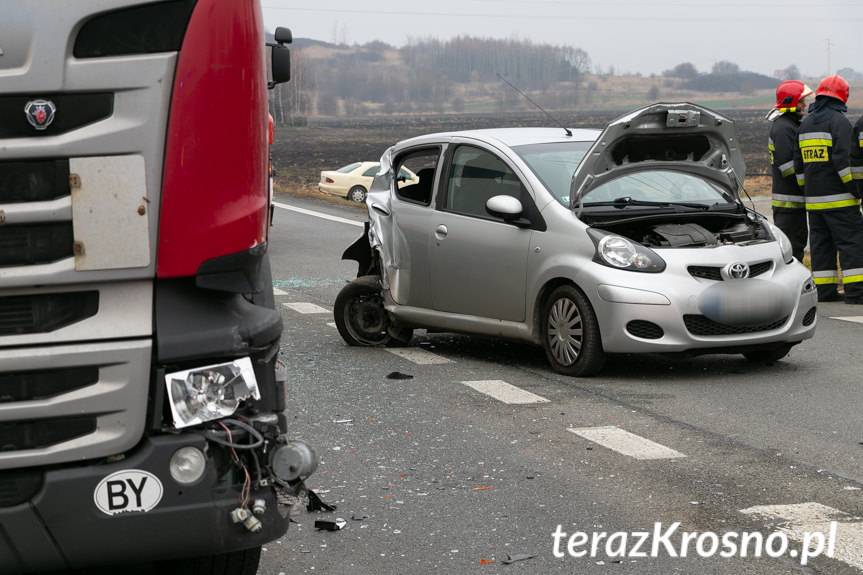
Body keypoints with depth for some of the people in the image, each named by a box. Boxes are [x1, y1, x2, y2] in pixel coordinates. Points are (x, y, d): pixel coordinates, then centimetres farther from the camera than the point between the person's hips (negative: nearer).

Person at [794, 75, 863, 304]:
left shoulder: (805, 124, 15)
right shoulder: (838, 121, -10)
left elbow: (798, 162, 17)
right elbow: (842, 158, -19)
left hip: (814, 198, 7)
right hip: (838, 198, -7)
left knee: (821, 242, 10)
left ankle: (825, 290, 9)